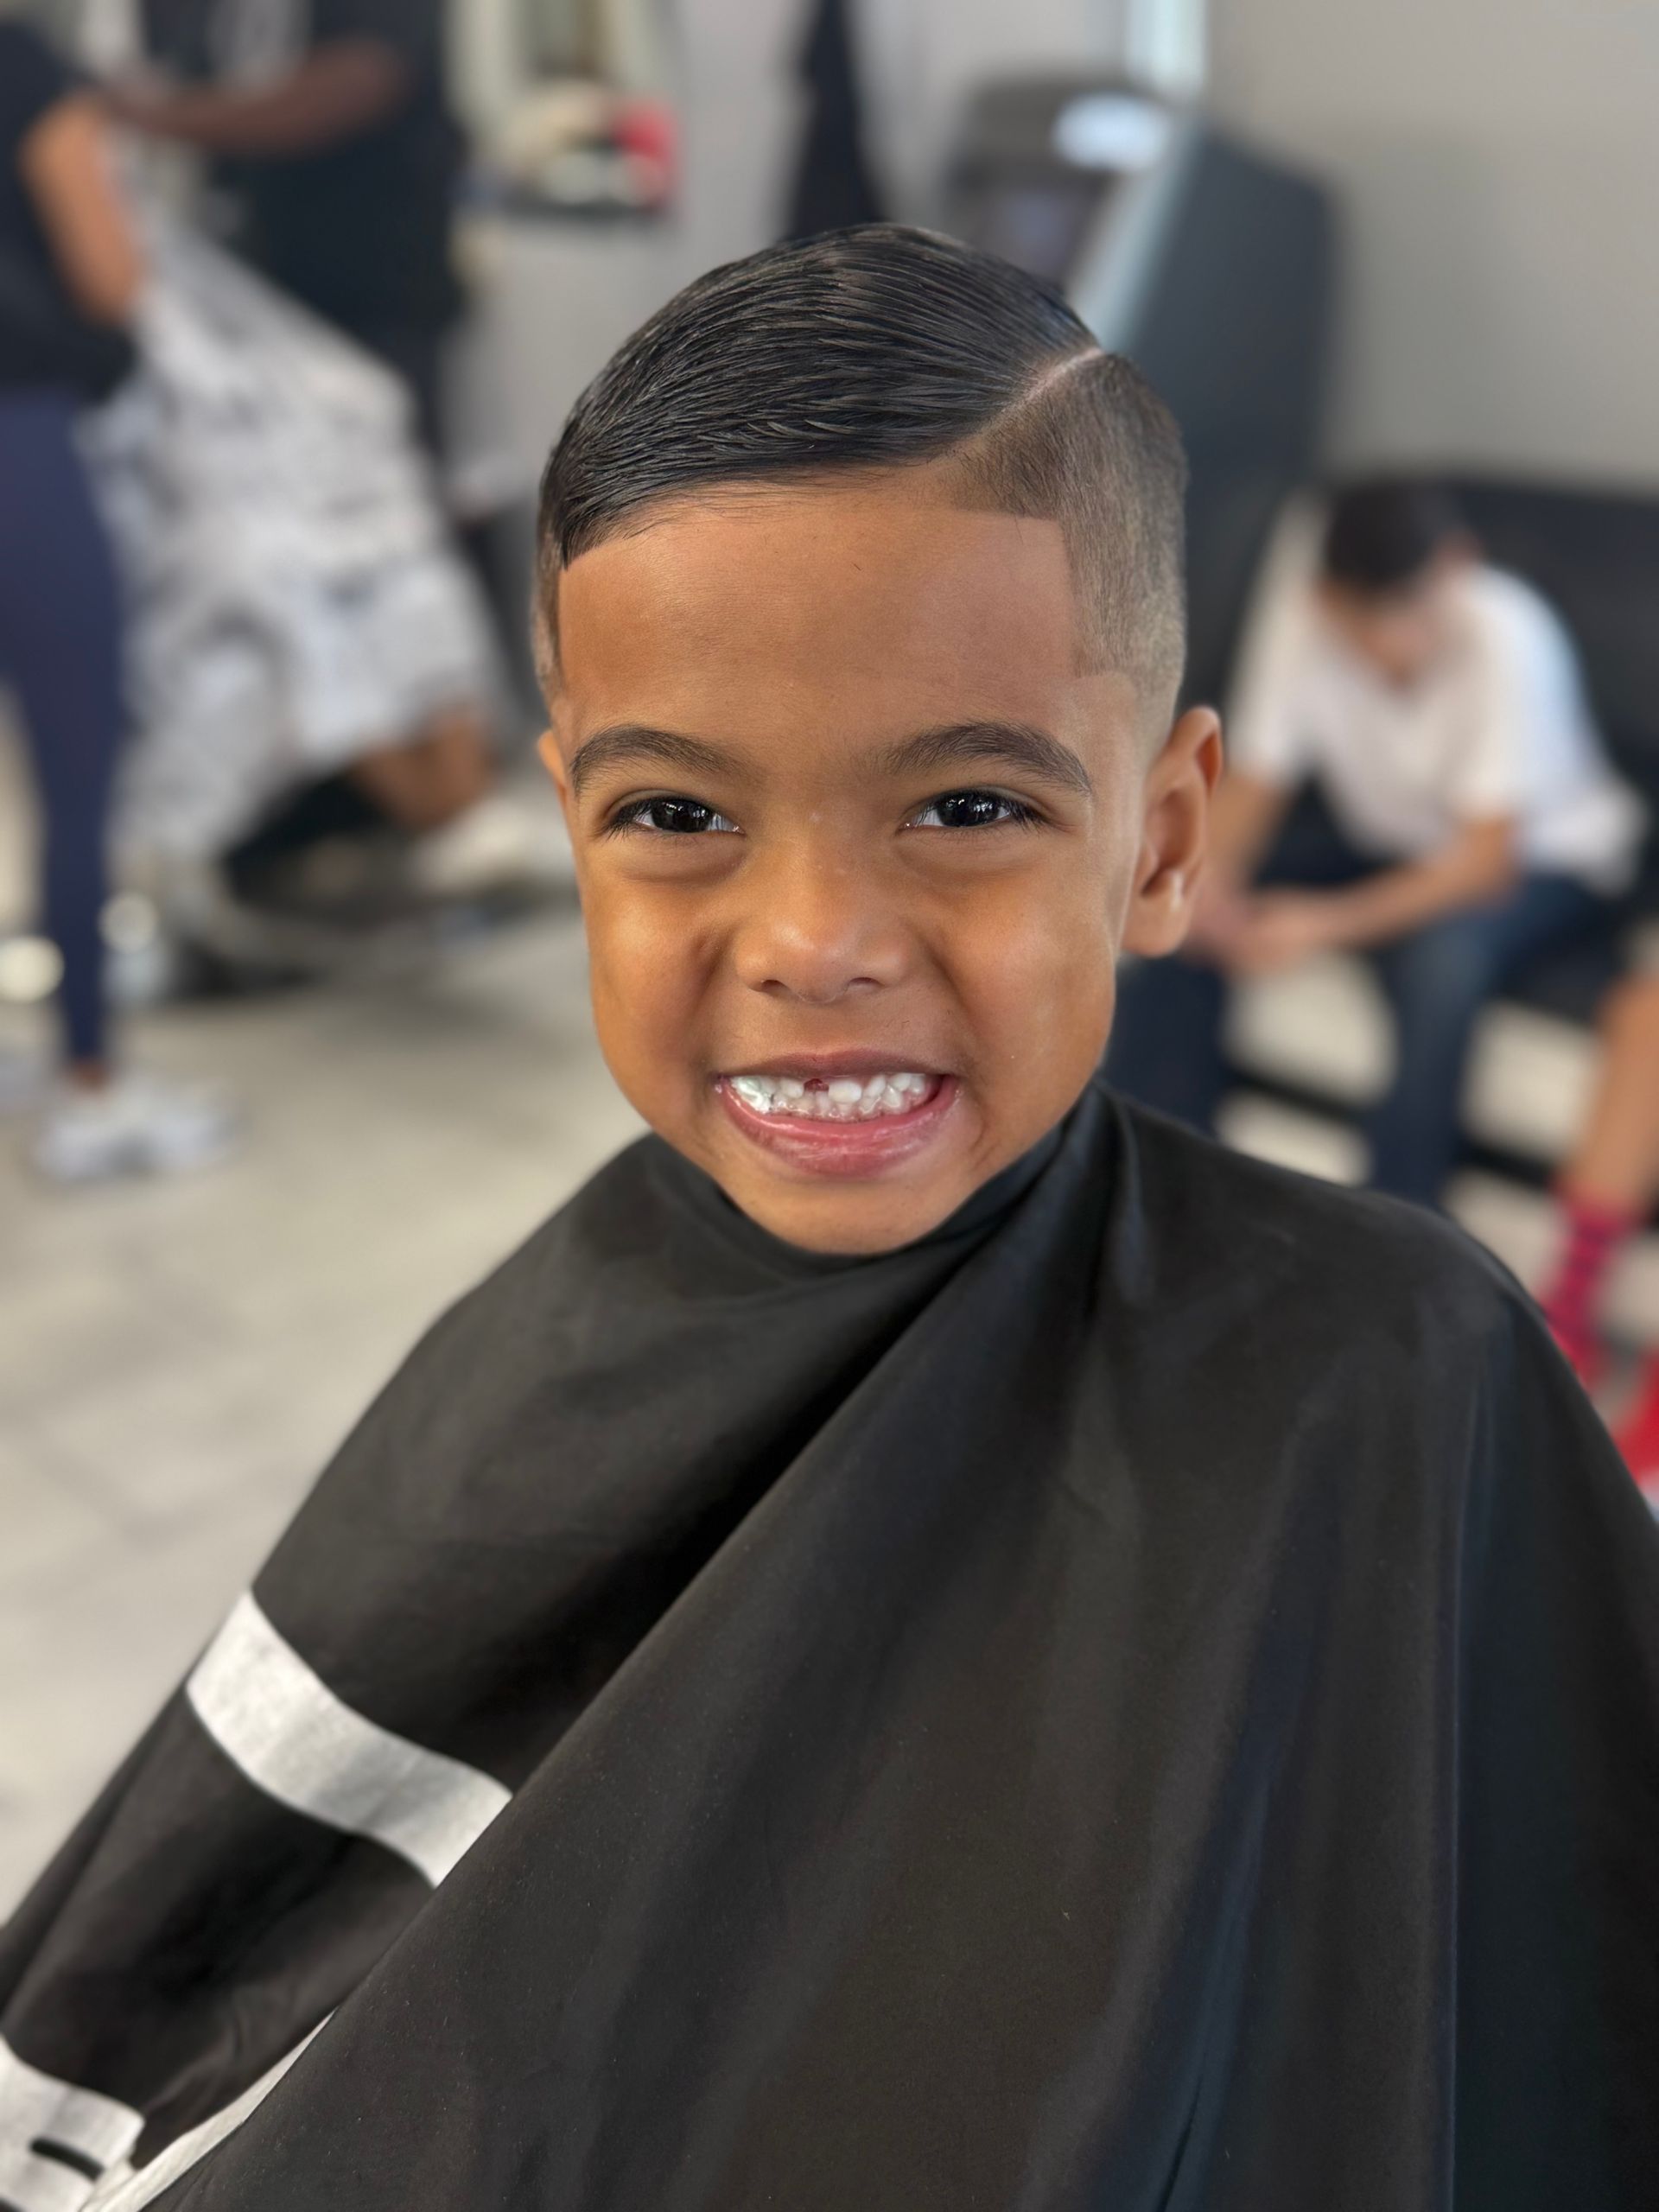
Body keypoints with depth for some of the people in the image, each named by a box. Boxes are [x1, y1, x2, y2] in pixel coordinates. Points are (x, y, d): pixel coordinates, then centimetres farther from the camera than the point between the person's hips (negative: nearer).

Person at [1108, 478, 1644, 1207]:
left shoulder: (1505, 635, -31)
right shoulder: (1300, 620, -20)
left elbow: (1486, 856, -32)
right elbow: (1254, 782, -12)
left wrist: (1331, 922, -46)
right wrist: (1212, 877, -35)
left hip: (1539, 855, -4)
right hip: (1376, 833, 4)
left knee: (1439, 955, -37)